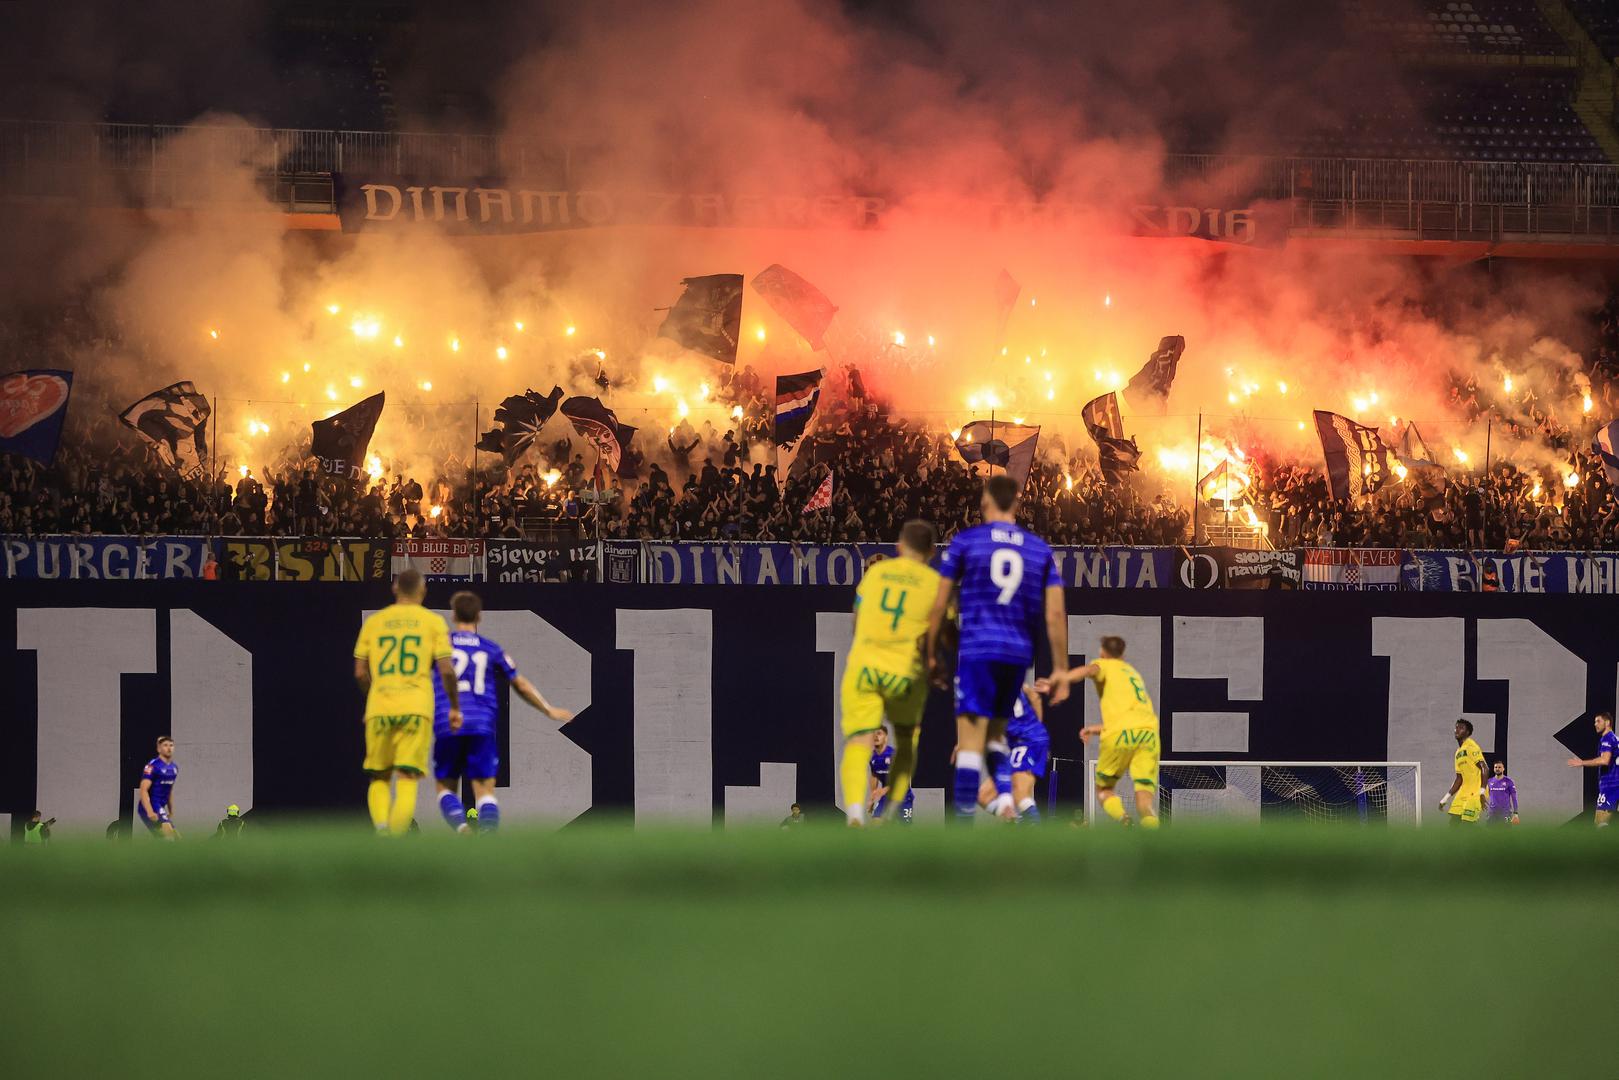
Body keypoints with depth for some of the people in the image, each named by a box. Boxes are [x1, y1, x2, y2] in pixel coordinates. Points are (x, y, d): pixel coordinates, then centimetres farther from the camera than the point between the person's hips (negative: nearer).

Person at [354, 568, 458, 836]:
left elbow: (360, 673, 9)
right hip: (416, 708, -2)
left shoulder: (373, 622, 9)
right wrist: (455, 707, 8)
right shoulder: (433, 622, 3)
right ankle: (397, 838, -18)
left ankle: (381, 830, -10)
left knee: (379, 777, 12)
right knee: (407, 779, -2)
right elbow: (446, 671, -3)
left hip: (379, 709, 2)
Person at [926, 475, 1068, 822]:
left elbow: (939, 605, 2)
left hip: (977, 650, -4)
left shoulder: (965, 542, 2)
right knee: (996, 734, 21)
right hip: (1019, 653, 4)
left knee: (970, 741, -7)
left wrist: (932, 654, 12)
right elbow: (1055, 614, 5)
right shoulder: (1041, 550, 10)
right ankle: (1006, 800, -1)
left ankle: (964, 822, -13)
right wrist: (1060, 669, 8)